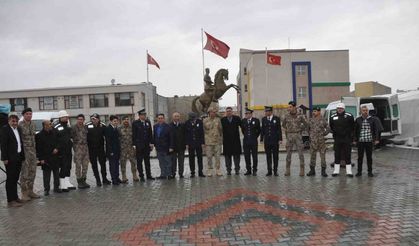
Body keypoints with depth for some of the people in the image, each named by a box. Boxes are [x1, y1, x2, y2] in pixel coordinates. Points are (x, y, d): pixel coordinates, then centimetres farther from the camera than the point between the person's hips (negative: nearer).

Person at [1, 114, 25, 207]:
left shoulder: (19, 129, 14)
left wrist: (23, 156, 11)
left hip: (18, 158, 7)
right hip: (10, 158, -7)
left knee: (15, 179, 15)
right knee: (10, 179, -2)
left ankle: (15, 197, 25)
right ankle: (10, 201, 3)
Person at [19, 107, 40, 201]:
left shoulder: (33, 124, 10)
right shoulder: (20, 125, -10)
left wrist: (35, 149, 16)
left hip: (33, 150, 6)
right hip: (24, 150, -6)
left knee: (32, 171, 10)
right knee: (25, 172, -3)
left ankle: (30, 191, 21)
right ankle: (24, 193, 6)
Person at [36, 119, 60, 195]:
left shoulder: (54, 132, 4)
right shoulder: (39, 135, -9)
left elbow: (58, 141, 14)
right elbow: (38, 148, -8)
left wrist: (56, 148, -5)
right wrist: (41, 159, -11)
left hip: (55, 156, 4)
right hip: (46, 158, -4)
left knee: (56, 173, 11)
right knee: (46, 175, 3)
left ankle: (56, 187, 22)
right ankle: (46, 189, 14)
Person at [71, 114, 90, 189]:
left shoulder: (85, 127, 11)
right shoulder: (74, 128, -4)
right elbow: (71, 136, -5)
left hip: (85, 147, 5)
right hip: (78, 147, -5)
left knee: (85, 165, 8)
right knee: (78, 165, -2)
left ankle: (83, 181, 18)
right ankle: (79, 182, 6)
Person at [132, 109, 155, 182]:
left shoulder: (148, 122, 8)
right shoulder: (135, 123, -5)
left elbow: (150, 133, 10)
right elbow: (134, 135, -6)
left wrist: (151, 143, 4)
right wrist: (134, 145, -11)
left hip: (147, 145, 4)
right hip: (139, 145, -4)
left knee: (147, 161, 11)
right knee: (139, 161, 2)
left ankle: (148, 175, 18)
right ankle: (141, 176, 10)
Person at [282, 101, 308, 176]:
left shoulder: (300, 116, -2)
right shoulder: (287, 115, 2)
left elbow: (305, 124, 11)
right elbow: (283, 124, 19)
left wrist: (300, 130, 7)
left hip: (298, 135, -1)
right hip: (289, 136, 1)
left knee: (300, 153, -2)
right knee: (288, 153, 3)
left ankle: (302, 170, 5)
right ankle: (287, 170, 10)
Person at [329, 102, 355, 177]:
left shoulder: (349, 116, -2)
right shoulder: (333, 117, 4)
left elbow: (352, 127, 5)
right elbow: (330, 127, 15)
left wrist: (351, 135, 2)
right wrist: (333, 132, 5)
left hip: (347, 138, -2)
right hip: (337, 139, 2)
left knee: (347, 155, 2)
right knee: (337, 155, 7)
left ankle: (349, 171, 9)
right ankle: (336, 171, 15)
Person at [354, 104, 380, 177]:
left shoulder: (372, 119, 4)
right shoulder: (357, 120, 4)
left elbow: (376, 130, 6)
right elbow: (355, 131, 6)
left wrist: (376, 139, -1)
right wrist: (355, 140, 3)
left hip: (369, 141, 0)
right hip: (360, 141, 0)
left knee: (369, 157, 7)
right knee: (360, 157, 4)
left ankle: (370, 172, 17)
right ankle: (359, 171, 13)